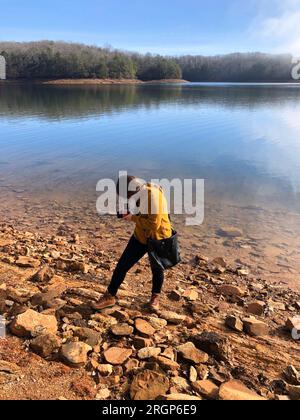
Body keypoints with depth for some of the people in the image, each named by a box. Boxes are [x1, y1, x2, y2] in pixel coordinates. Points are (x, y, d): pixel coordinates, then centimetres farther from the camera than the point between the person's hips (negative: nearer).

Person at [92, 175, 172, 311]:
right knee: (122, 265, 5)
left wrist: (134, 218, -22)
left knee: (157, 269, 15)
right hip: (141, 236, 7)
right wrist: (129, 213, -4)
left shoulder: (154, 196, -28)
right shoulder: (140, 194, -3)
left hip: (158, 239, -7)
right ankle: (110, 297, 20)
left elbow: (154, 224, -32)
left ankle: (155, 297, 41)